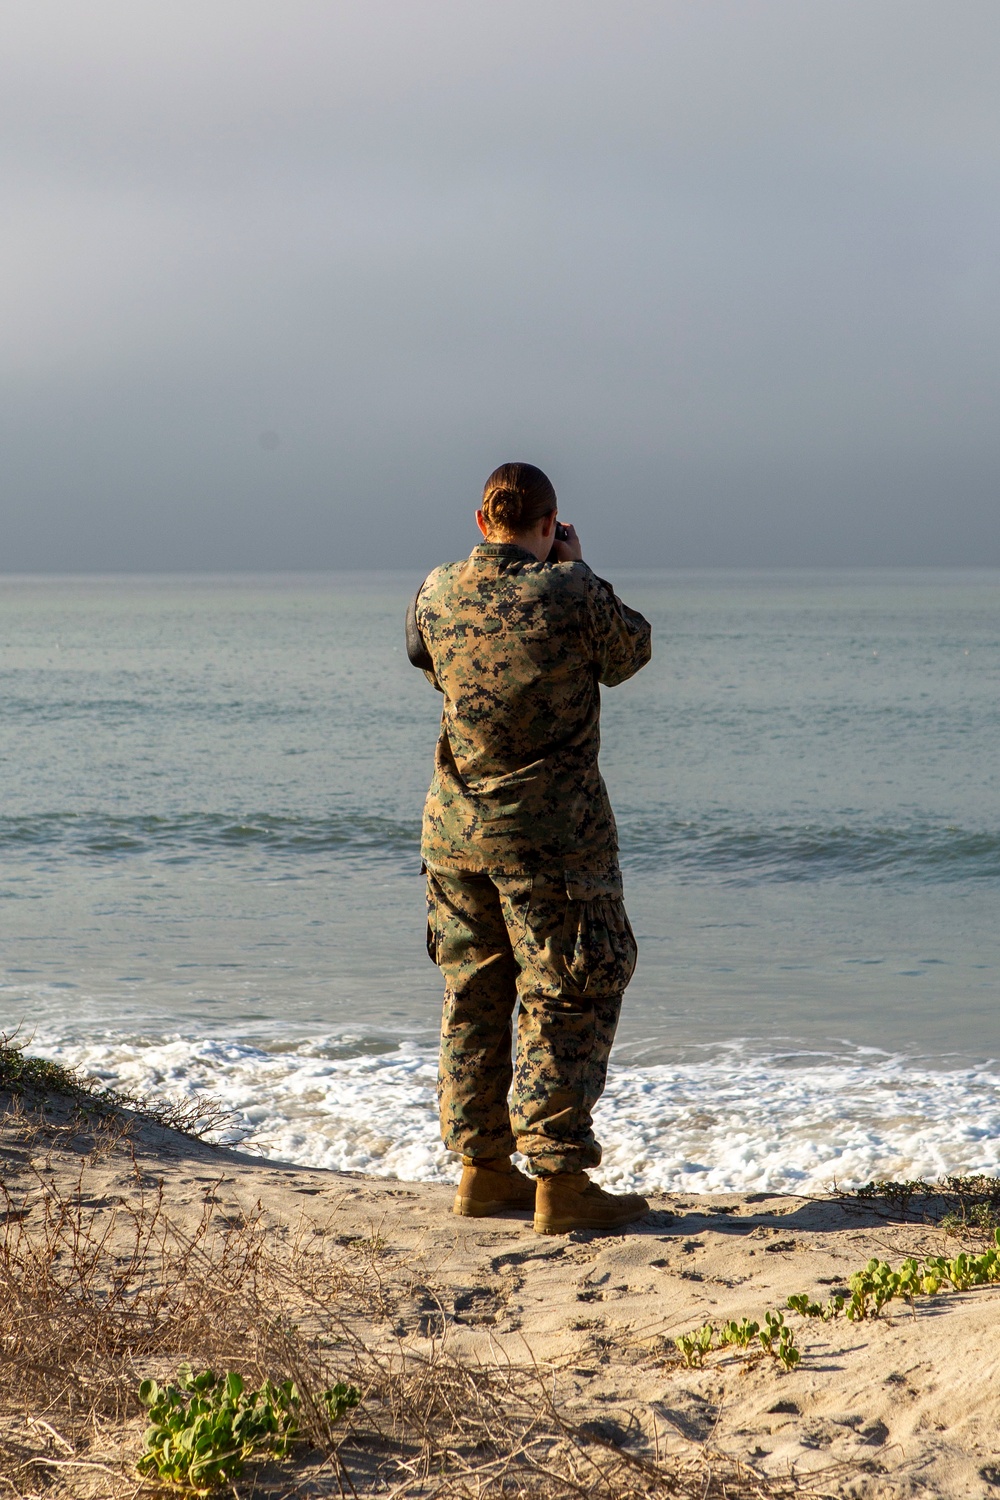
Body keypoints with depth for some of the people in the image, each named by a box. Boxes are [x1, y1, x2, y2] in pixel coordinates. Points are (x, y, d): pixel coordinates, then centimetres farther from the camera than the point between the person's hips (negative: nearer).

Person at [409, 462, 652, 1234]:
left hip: (457, 829, 6)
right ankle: (560, 1180, 0)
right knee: (565, 1003, 1)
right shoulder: (571, 593, -15)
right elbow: (630, 654, 3)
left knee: (475, 996, 15)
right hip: (551, 832, -5)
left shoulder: (438, 592, 0)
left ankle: (483, 1169, 22)